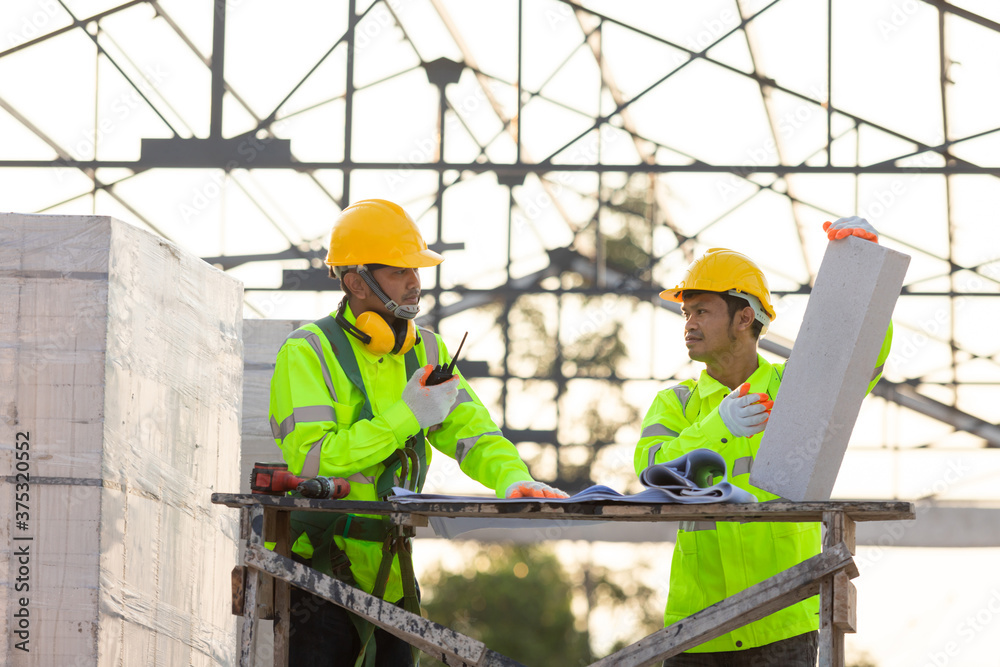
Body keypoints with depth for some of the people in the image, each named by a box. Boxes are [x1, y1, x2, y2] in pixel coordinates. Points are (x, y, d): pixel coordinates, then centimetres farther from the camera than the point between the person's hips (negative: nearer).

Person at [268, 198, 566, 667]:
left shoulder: (425, 351, 11)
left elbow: (471, 431, 5)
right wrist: (405, 418, -20)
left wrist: (515, 479, -16)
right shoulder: (307, 354, -10)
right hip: (319, 569, -6)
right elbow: (312, 460, -21)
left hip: (389, 572, 6)